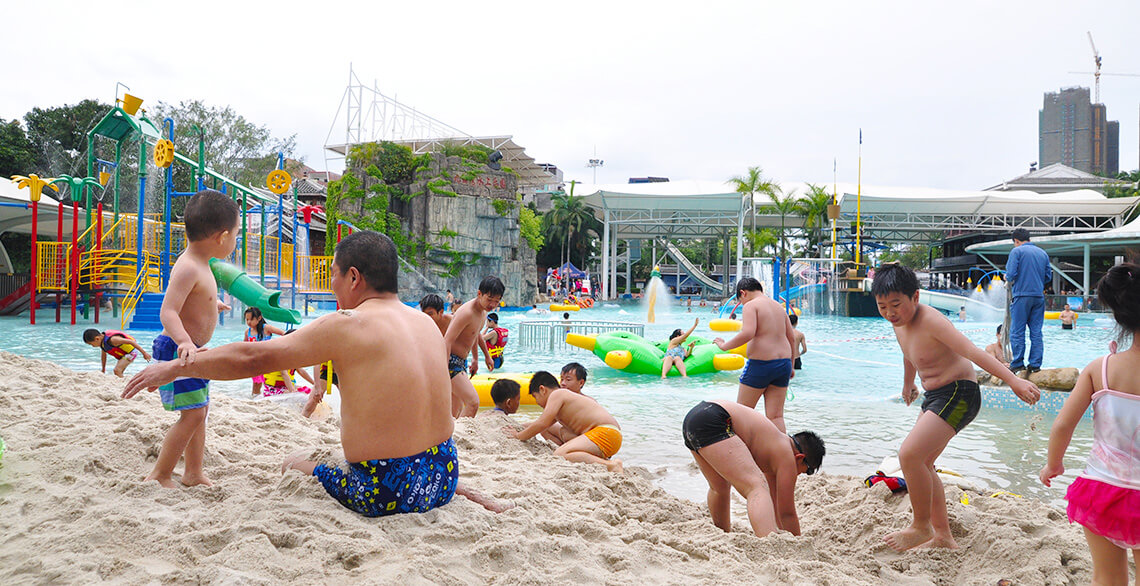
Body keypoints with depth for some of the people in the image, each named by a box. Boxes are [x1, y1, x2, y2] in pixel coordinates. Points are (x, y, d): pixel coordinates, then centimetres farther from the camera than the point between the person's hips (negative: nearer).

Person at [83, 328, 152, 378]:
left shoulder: (112, 340, -30)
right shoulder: (102, 341, -1)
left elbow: (130, 341, -33)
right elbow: (103, 354, 17)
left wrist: (144, 352, -34)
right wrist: (103, 370, 25)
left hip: (131, 351, -10)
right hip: (123, 354, 10)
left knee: (117, 370, -21)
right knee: (119, 372, 17)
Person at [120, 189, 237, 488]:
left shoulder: (199, 264, 9)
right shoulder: (188, 268, -23)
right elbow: (167, 312, -31)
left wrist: (213, 303, 50)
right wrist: (184, 341, -47)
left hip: (191, 350, 11)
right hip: (177, 350, -11)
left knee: (200, 410, 16)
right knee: (192, 414, -10)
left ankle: (194, 473, 27)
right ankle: (159, 475, 2)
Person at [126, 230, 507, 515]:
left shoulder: (348, 325, -12)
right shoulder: (428, 323, 6)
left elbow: (253, 358, -5)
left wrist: (175, 367, 7)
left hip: (384, 495, -3)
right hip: (443, 481, 3)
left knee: (295, 465, 24)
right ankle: (460, 495, 15)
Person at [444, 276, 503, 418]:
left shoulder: (483, 311, 9)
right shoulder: (467, 312, -21)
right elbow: (447, 341, -27)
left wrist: (475, 359, 38)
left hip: (461, 363, 10)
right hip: (450, 361, -10)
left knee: (456, 410, 11)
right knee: (473, 402, -20)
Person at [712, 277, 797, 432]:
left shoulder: (750, 305, -6)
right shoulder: (779, 306, 16)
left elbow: (747, 333, -23)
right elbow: (792, 338, 17)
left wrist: (725, 345, -11)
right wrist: (790, 366, 23)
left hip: (761, 364, -7)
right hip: (783, 363, 7)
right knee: (776, 416, 6)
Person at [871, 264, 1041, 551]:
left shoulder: (930, 320, -22)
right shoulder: (899, 322, 5)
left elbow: (973, 352, -30)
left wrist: (1014, 380, -39)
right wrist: (908, 384, 41)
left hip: (959, 394, -10)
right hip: (935, 396, 10)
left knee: (910, 454, -21)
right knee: (921, 464, 14)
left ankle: (921, 527, -3)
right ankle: (942, 536, 25)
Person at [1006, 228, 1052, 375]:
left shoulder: (1016, 251, -3)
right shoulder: (1042, 253, 14)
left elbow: (1011, 274, -11)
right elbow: (1048, 276, 14)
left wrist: (1007, 278, 10)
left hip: (1022, 295, -5)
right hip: (1039, 296, 6)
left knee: (1017, 331, -1)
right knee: (1036, 332, 8)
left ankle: (1017, 363, -1)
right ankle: (1035, 364, 8)